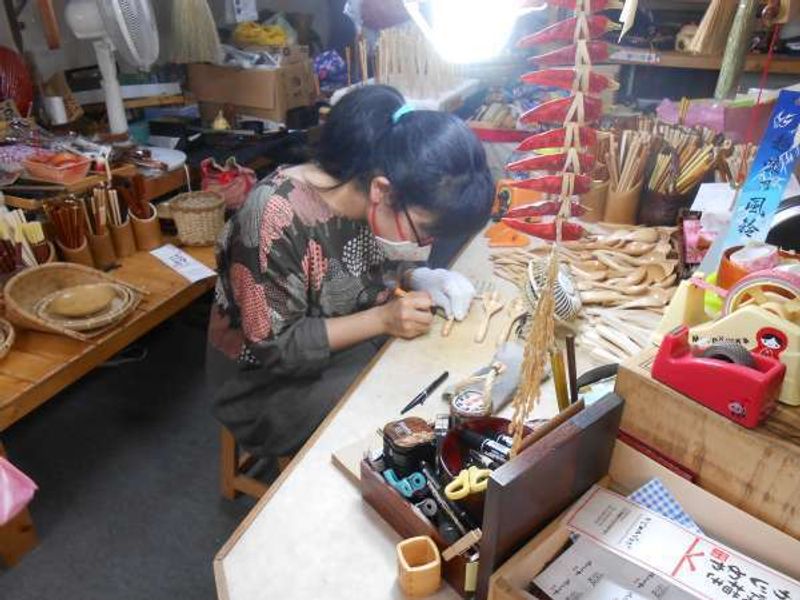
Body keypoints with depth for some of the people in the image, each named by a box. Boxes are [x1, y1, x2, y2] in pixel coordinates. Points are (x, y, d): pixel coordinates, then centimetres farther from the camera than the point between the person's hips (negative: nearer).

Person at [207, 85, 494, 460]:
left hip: (356, 347, 6)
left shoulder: (375, 204, -13)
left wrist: (421, 278, -15)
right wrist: (382, 319, -28)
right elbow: (274, 347, -25)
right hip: (274, 381, -6)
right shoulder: (278, 218, -32)